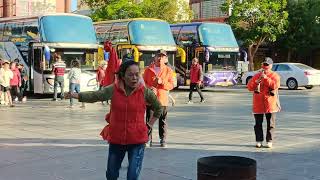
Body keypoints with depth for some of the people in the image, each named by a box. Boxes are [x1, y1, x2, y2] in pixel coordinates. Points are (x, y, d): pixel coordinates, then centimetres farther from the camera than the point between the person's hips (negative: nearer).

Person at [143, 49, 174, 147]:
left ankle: (163, 140, 14)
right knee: (149, 120, 5)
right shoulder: (148, 69, 5)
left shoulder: (168, 71, 4)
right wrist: (149, 88, -13)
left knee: (163, 121, 5)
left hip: (162, 99, -1)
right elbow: (143, 82, 6)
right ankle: (148, 139, 13)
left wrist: (162, 82, -16)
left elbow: (171, 85, 0)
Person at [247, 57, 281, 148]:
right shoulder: (256, 76, 10)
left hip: (270, 104, -2)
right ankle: (259, 140, 14)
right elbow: (249, 87, 3)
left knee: (270, 124, 1)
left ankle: (269, 141, 9)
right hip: (258, 104, 3)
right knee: (258, 123, 6)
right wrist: (257, 82, -14)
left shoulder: (275, 76, 2)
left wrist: (265, 78, -19)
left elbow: (275, 85, -17)